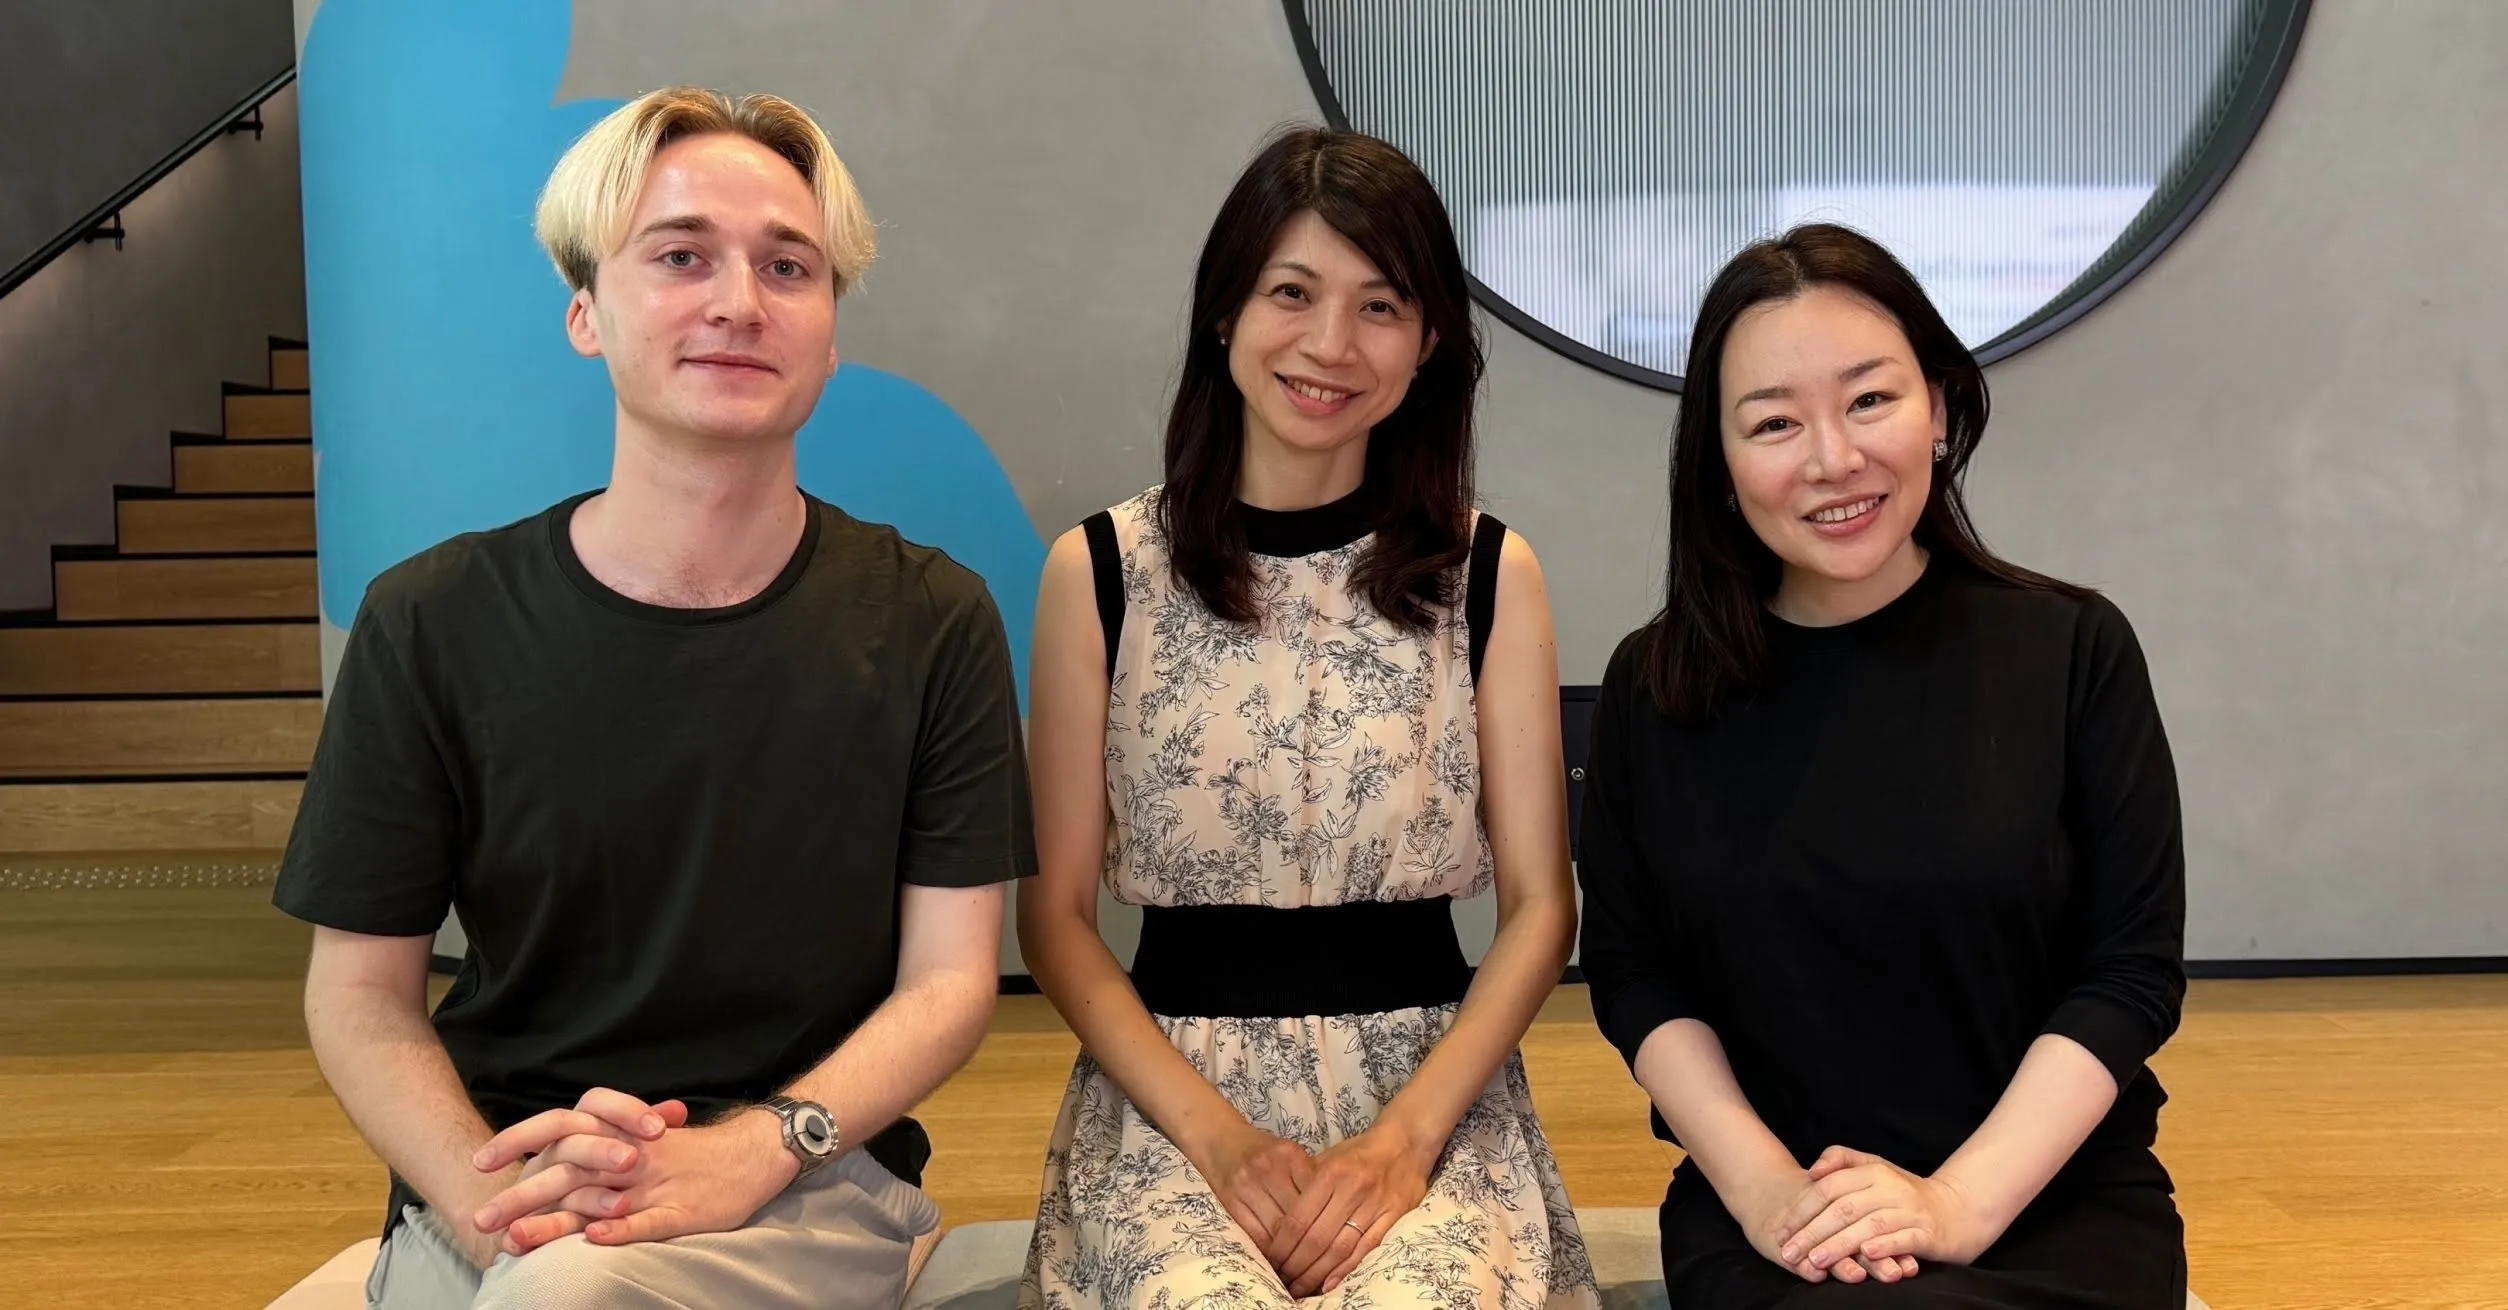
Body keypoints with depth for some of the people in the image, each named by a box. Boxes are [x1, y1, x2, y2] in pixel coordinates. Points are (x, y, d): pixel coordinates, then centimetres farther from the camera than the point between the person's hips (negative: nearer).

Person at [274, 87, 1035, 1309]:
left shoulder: (929, 624, -3)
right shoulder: (431, 622, -2)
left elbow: (949, 978, -3)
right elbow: (362, 991, 1)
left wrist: (753, 1147, -19)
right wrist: (498, 1196, -17)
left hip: (814, 1177, -1)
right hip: (487, 1185, 1)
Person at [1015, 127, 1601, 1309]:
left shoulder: (1489, 573, 3)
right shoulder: (1098, 570, 1)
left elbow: (1539, 906, 2)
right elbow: (1056, 914, 1)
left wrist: (1405, 1134, -12)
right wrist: (1218, 1136, -12)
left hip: (1427, 1083, 1)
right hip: (1172, 1084, 0)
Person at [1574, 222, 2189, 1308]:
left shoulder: (2072, 648, -1)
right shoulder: (1655, 686, 2)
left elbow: (2134, 969, -3)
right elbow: (1633, 974, 3)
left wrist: (1962, 1203, -14)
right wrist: (1758, 1182, -13)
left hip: (2055, 1201, 0)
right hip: (1769, 1213, 1)